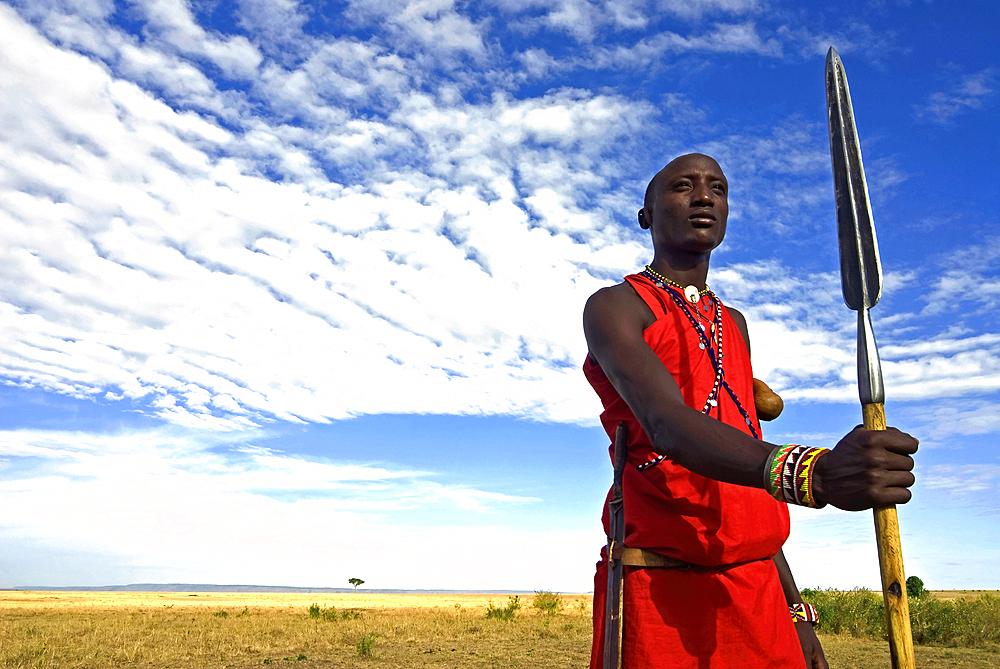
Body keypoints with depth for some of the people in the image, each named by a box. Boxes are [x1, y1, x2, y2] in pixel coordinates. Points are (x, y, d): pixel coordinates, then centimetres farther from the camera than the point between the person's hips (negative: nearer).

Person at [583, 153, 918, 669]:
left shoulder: (733, 325, 19)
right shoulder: (613, 307, -4)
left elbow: (752, 478, 18)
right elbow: (668, 426, -23)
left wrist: (794, 609, 14)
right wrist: (815, 473, -38)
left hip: (755, 592, 6)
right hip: (659, 590, -6)